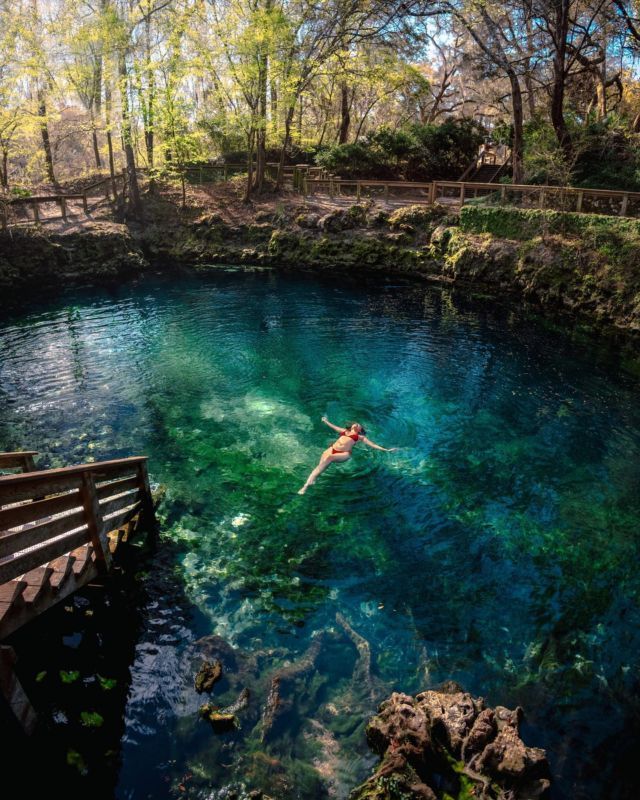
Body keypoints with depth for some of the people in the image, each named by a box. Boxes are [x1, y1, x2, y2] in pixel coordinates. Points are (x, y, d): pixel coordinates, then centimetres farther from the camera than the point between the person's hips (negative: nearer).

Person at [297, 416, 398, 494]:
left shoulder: (360, 436, 17)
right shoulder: (344, 431, 28)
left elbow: (371, 444, 12)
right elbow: (334, 426, 44)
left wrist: (385, 449, 5)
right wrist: (326, 421, 59)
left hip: (344, 454, -3)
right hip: (332, 449, 3)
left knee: (329, 458, -33)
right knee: (320, 466, -18)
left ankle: (313, 479, -34)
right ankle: (306, 486, -25)